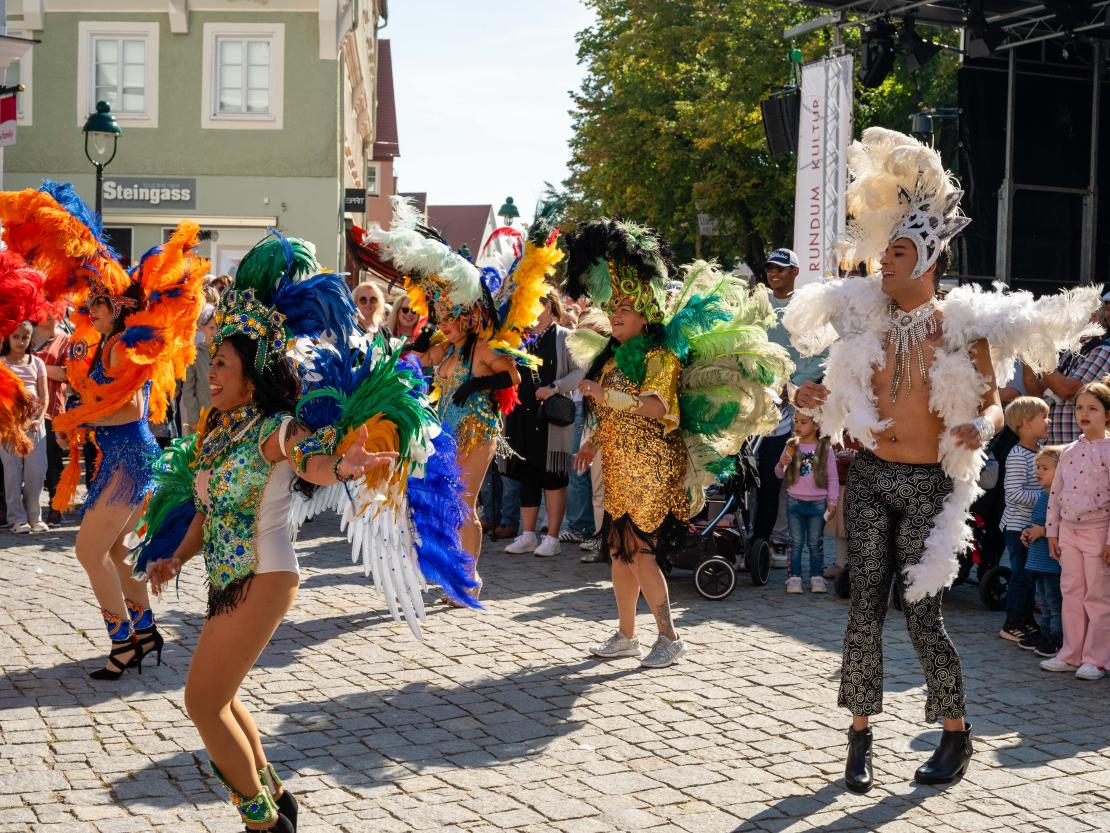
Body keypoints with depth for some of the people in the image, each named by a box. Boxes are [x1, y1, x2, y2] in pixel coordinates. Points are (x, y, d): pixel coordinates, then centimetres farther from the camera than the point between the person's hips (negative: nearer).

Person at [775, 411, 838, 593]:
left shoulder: (826, 448, -2)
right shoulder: (791, 446, 2)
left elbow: (833, 478, 1)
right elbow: (780, 475, 8)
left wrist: (832, 501, -3)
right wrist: (782, 464, -14)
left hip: (818, 502, -1)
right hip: (795, 501, 1)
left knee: (815, 543, 6)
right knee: (796, 542, 3)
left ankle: (816, 577, 14)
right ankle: (795, 578, 6)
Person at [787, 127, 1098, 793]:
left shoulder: (964, 328, -6)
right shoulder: (869, 321, 5)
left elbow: (993, 407, -1)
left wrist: (978, 427, -22)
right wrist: (819, 400, -3)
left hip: (929, 485, -3)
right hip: (871, 478, 4)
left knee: (922, 611, -2)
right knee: (865, 608, 1)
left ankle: (957, 733, 16)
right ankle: (861, 738, 11)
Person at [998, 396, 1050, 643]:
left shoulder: (1039, 449, 11)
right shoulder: (1018, 456, -19)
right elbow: (1015, 493, -24)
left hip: (1034, 524, 9)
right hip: (1018, 525, -9)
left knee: (1031, 574, 15)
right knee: (1022, 575, -4)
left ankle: (1026, 620, 25)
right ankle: (1011, 625, 4)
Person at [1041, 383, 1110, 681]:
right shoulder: (1069, 452, 8)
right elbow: (1056, 494, 13)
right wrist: (1052, 532, 9)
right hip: (1068, 531, 6)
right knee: (1071, 593, 11)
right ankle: (1071, 655, 18)